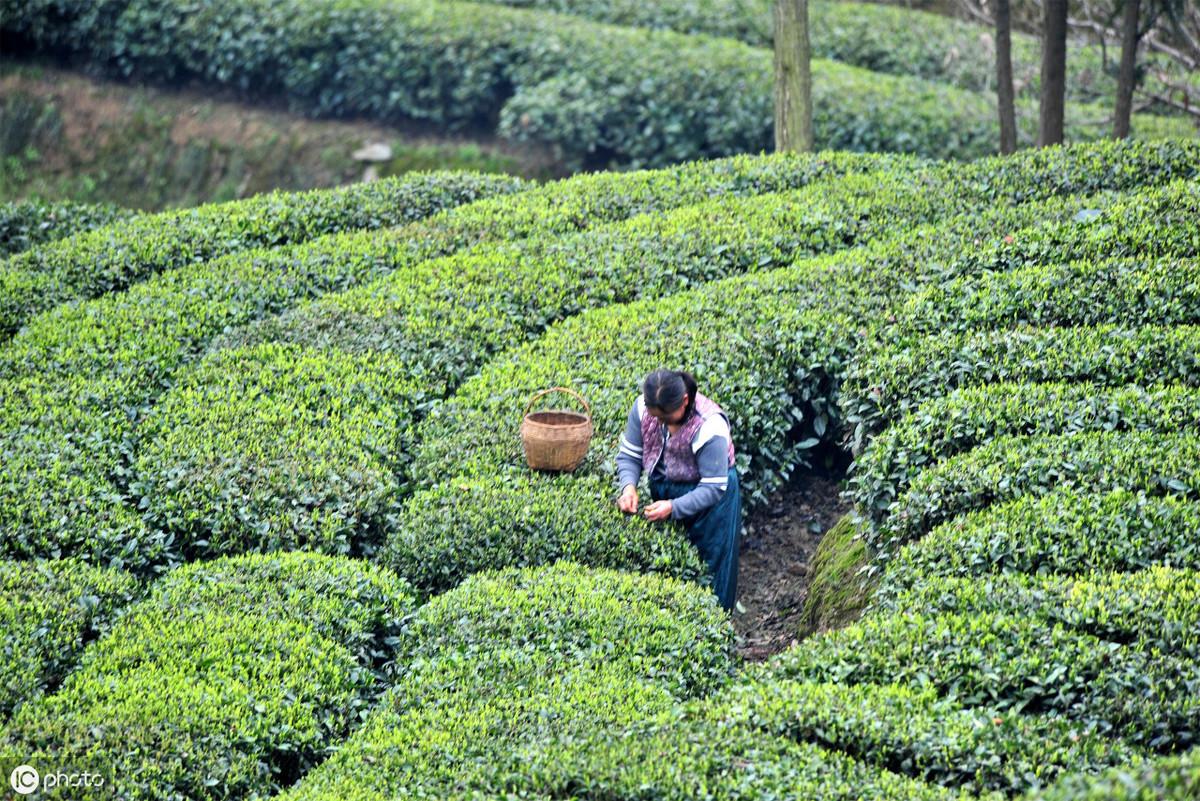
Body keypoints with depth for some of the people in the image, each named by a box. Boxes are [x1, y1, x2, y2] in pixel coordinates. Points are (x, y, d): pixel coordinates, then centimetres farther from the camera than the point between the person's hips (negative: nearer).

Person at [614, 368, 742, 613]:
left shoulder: (709, 427, -33)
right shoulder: (642, 408, -19)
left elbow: (713, 488, -27)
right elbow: (629, 455, -7)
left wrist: (674, 508, -36)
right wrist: (628, 486, -27)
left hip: (709, 498, -5)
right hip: (663, 490, 5)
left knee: (708, 569, 6)